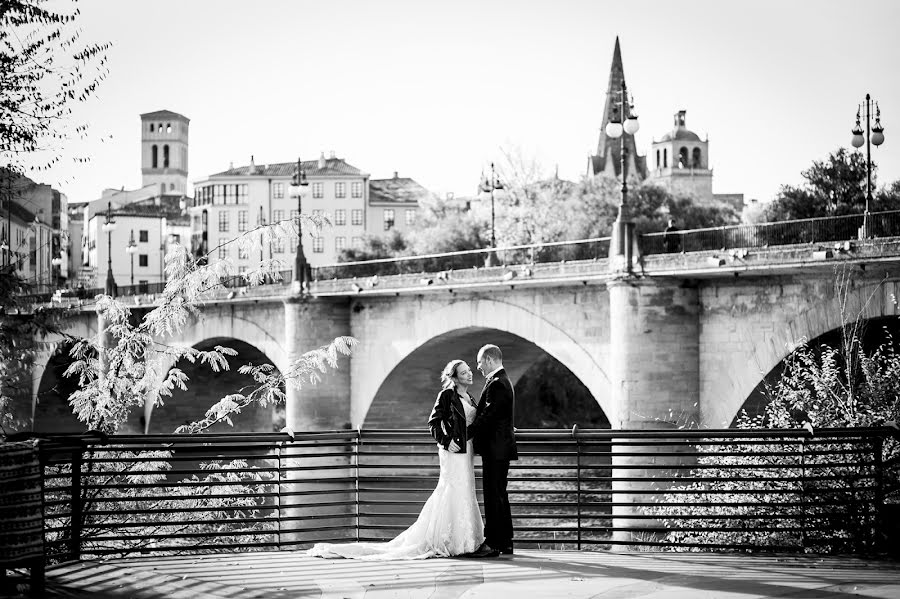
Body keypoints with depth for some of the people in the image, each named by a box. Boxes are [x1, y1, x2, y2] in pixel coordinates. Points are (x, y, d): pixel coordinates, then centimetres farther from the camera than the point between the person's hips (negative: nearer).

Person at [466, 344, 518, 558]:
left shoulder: (497, 384, -16)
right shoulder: (502, 381, 17)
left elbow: (487, 416, -21)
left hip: (495, 449, -11)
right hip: (499, 448, 11)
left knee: (493, 496, -8)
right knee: (499, 495, 14)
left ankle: (492, 544, -7)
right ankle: (505, 542, 19)